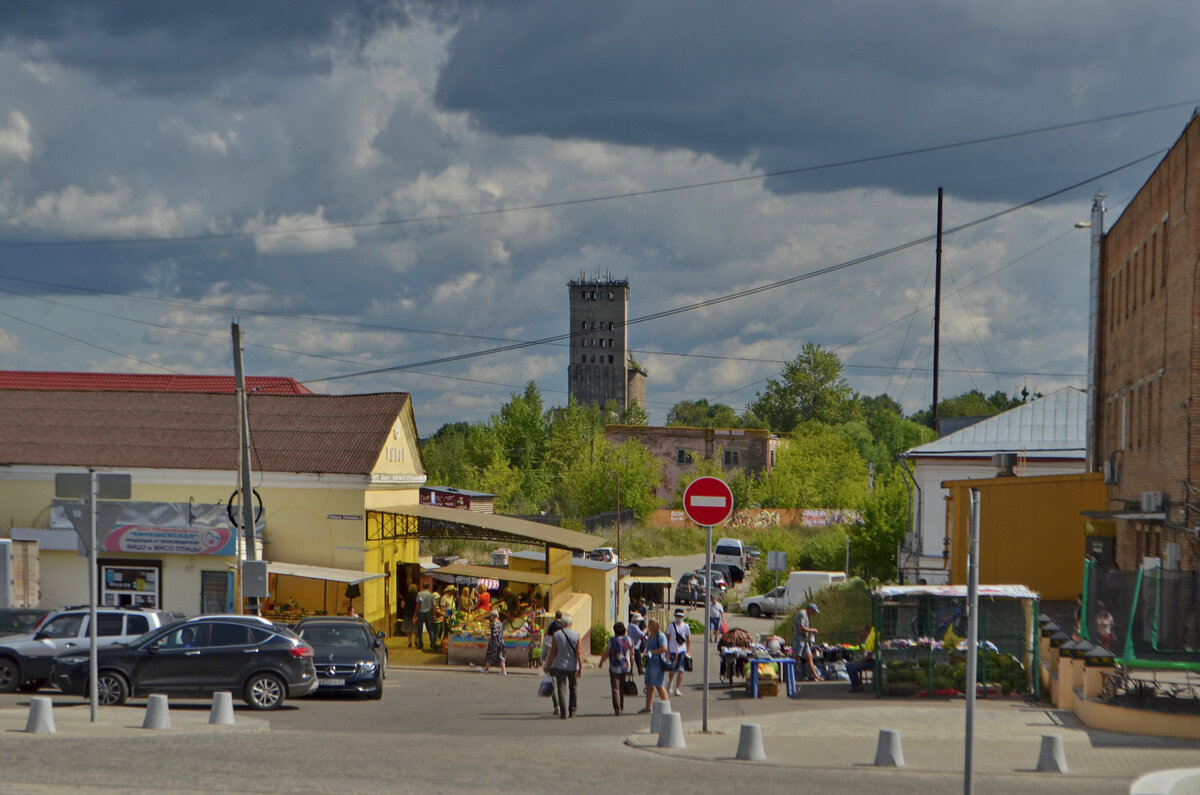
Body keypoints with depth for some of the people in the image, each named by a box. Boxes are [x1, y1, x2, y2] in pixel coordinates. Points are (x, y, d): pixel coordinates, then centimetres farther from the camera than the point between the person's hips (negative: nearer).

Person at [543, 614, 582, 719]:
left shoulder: (556, 635, -6)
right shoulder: (576, 635, -7)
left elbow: (553, 653, -4)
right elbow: (578, 653, -10)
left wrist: (548, 666, 6)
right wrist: (581, 667, -8)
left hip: (560, 667, -1)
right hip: (573, 667, 1)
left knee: (562, 690, 0)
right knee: (573, 689, 17)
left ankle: (563, 713, -9)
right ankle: (572, 712, 21)